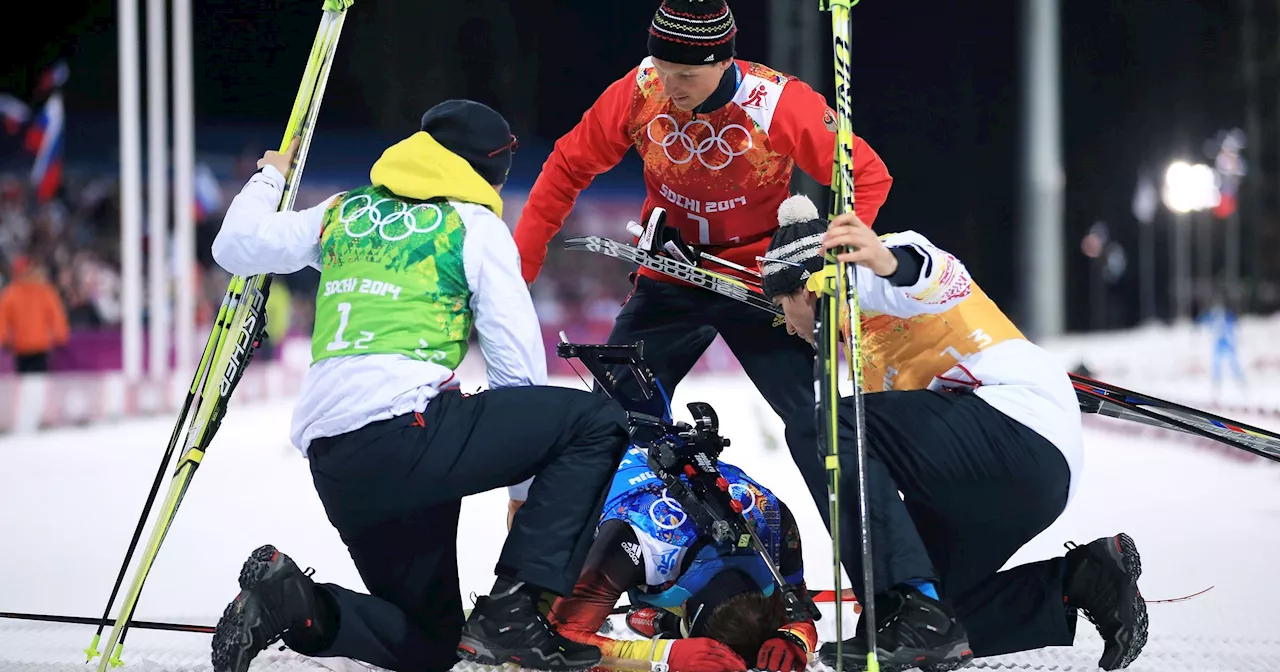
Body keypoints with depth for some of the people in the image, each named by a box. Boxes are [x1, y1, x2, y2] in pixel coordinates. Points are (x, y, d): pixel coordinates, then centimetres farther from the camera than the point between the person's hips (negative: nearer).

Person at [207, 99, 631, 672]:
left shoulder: (346, 213, 20)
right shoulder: (476, 226, 6)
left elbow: (235, 247, 25)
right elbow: (518, 367, 5)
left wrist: (268, 178, 46)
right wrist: (528, 487, 16)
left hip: (334, 470, 7)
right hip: (404, 429, -7)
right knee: (595, 423, -1)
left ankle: (292, 603, -4)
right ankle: (514, 608, -11)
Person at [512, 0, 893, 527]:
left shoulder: (780, 103, -23)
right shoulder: (637, 93, -16)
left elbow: (867, 175, -13)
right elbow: (568, 168, -3)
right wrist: (518, 264, -5)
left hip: (759, 283, -2)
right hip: (669, 282, 2)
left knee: (813, 422, -10)